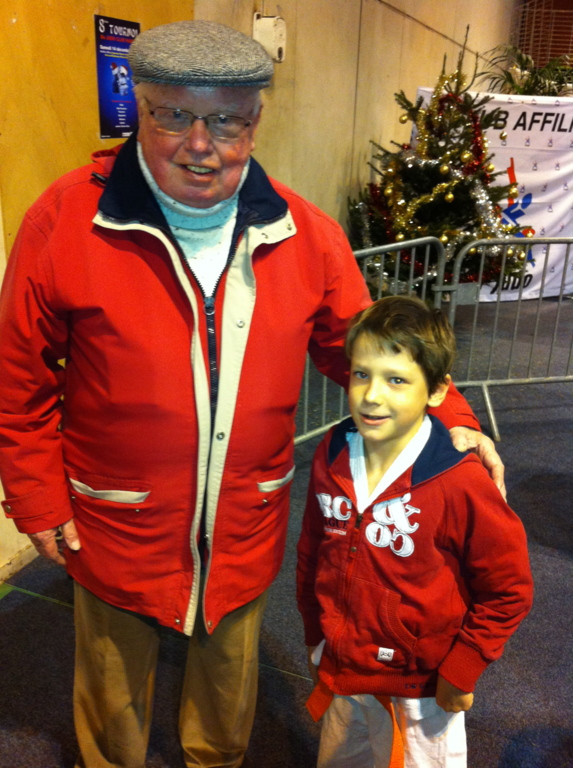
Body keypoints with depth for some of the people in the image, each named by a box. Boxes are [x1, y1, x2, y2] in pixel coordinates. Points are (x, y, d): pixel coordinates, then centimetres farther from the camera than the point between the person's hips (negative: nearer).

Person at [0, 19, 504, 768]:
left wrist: (450, 416, -10)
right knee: (115, 688, 24)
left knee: (229, 679, 27)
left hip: (245, 530, 2)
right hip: (116, 530, -1)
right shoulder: (66, 219, -15)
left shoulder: (305, 232, -8)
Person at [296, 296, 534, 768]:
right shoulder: (332, 455, -12)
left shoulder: (460, 482, -26)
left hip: (421, 689, -4)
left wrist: (461, 671, -11)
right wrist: (315, 635, 10)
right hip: (339, 674, 5)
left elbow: (508, 591, -14)